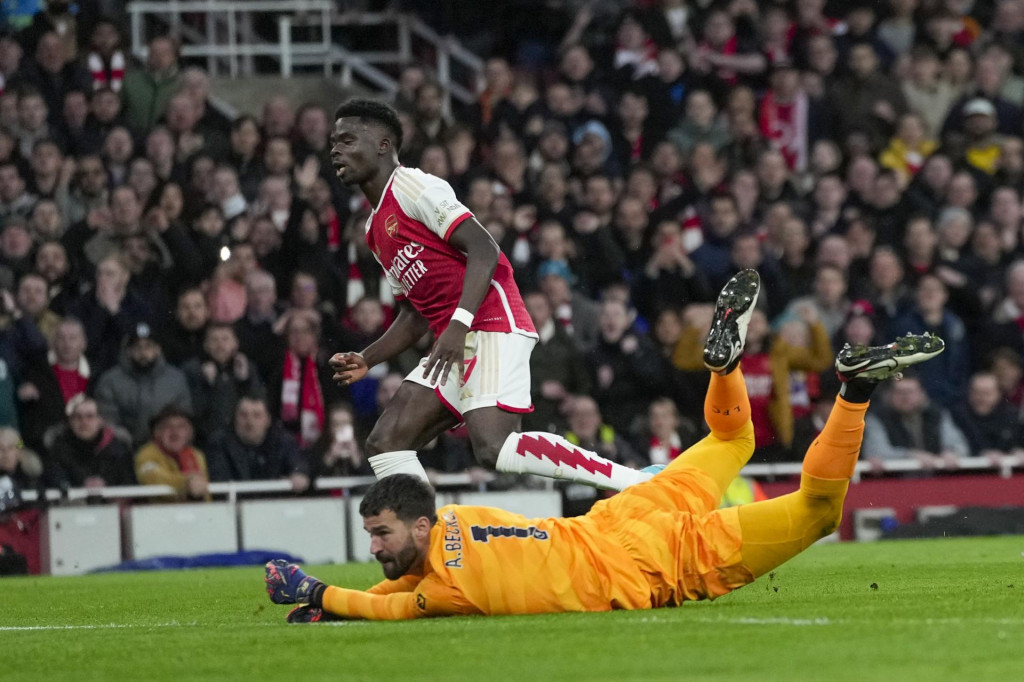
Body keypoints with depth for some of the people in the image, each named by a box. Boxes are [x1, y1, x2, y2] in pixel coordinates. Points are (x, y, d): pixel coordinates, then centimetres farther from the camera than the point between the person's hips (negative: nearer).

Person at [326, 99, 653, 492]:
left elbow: (484, 249, -16)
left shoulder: (411, 187, -4)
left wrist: (458, 324, -27)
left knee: (492, 448, -26)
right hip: (455, 344, 10)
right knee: (385, 444, 0)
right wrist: (366, 360, 15)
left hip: (492, 327, -10)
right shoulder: (375, 230, 25)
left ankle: (641, 484, -25)